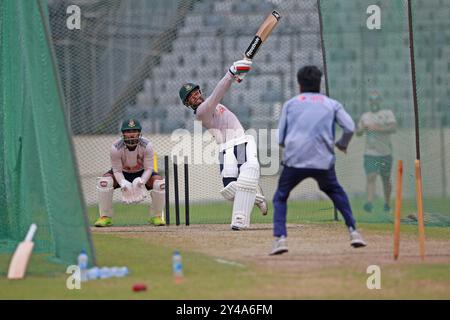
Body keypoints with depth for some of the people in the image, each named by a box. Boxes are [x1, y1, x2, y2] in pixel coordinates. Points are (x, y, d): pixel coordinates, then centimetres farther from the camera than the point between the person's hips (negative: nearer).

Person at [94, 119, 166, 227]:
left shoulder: (146, 146, -26)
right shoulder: (115, 148, -28)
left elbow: (148, 168, -23)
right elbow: (117, 170, -23)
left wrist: (141, 181, -43)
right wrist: (123, 183, -44)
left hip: (142, 173, 0)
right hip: (122, 174, 0)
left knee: (160, 183, -27)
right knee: (104, 181, -30)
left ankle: (156, 217, -4)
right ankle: (105, 217, -15)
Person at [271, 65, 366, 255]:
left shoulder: (290, 104, 14)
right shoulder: (331, 104, 14)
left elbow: (281, 139, 11)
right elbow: (350, 127, 1)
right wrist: (342, 144, 19)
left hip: (294, 161, -1)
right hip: (323, 162, 1)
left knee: (280, 198, 15)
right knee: (336, 193, 25)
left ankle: (280, 238, -4)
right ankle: (353, 231, 15)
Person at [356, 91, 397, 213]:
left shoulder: (387, 113, 1)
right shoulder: (365, 116, 15)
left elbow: (393, 128, -14)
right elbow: (358, 133, 20)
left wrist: (377, 128, -22)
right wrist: (362, 129, -3)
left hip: (385, 153, -2)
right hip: (370, 153, 2)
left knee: (386, 179, 9)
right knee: (370, 177, -14)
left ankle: (387, 203, 25)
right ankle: (369, 203, -24)